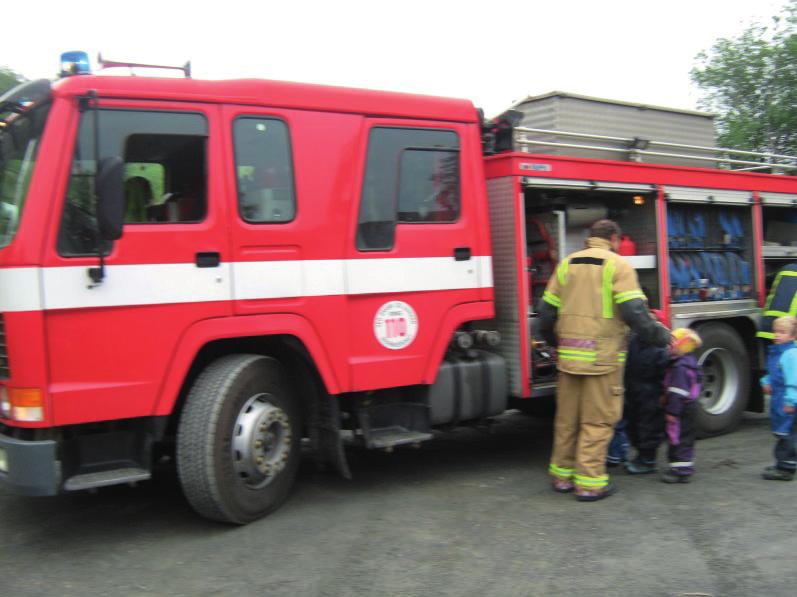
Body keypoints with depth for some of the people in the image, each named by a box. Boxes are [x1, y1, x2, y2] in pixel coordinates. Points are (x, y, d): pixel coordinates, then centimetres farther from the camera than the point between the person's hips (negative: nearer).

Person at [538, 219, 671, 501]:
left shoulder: (567, 264, 12)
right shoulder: (618, 265, -3)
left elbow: (547, 311, 12)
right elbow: (634, 311, -14)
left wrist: (554, 342, 26)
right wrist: (660, 335, -1)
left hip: (568, 355, 5)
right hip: (602, 357, -5)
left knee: (567, 417, 14)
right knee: (598, 420, 2)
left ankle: (562, 474, 23)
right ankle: (590, 482, 4)